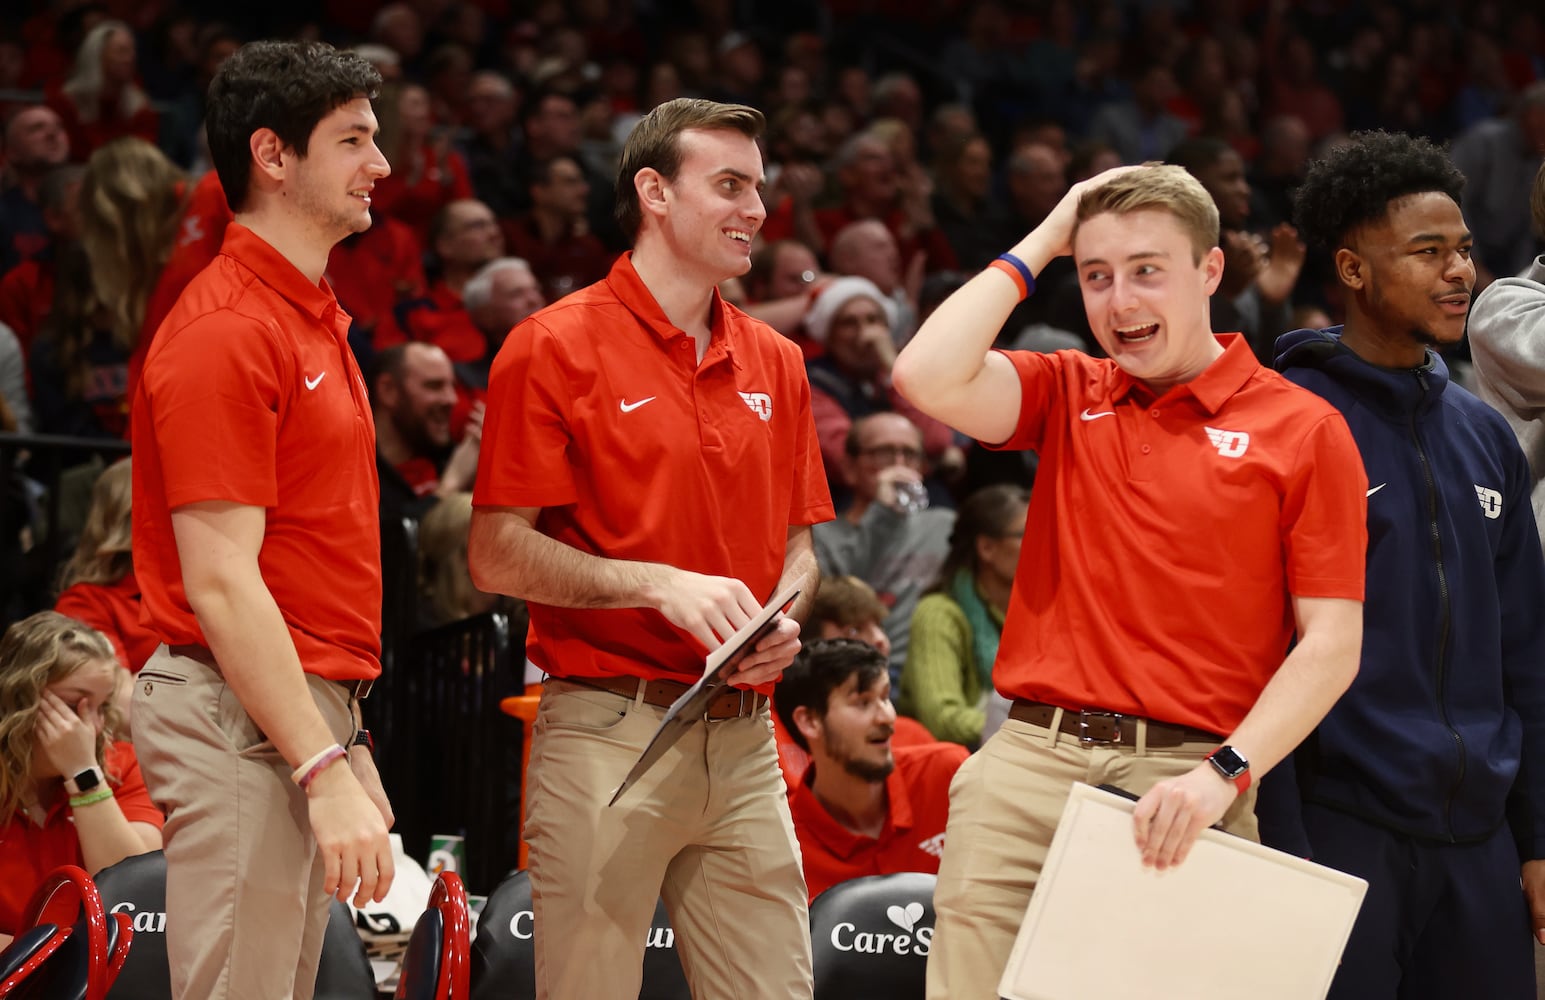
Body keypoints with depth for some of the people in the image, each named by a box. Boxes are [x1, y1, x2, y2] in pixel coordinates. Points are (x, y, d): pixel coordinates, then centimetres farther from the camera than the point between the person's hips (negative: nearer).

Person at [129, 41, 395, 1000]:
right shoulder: (224, 332, -14)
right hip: (240, 722, -10)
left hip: (309, 707, 10)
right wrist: (327, 768, -22)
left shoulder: (317, 321, 17)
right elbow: (220, 584, -19)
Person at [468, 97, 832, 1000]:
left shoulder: (774, 363, 15)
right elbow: (499, 555, -7)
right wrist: (661, 585, -17)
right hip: (609, 732, -5)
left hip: (745, 742, 5)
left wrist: (782, 621, -2)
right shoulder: (557, 347, -3)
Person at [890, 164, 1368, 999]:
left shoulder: (1302, 429, 2)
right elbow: (929, 378, -6)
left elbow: (1331, 643, -2)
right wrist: (1041, 241, 3)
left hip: (1183, 783, -3)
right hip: (1027, 768, 3)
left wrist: (1225, 772, -14)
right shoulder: (1066, 395, 14)